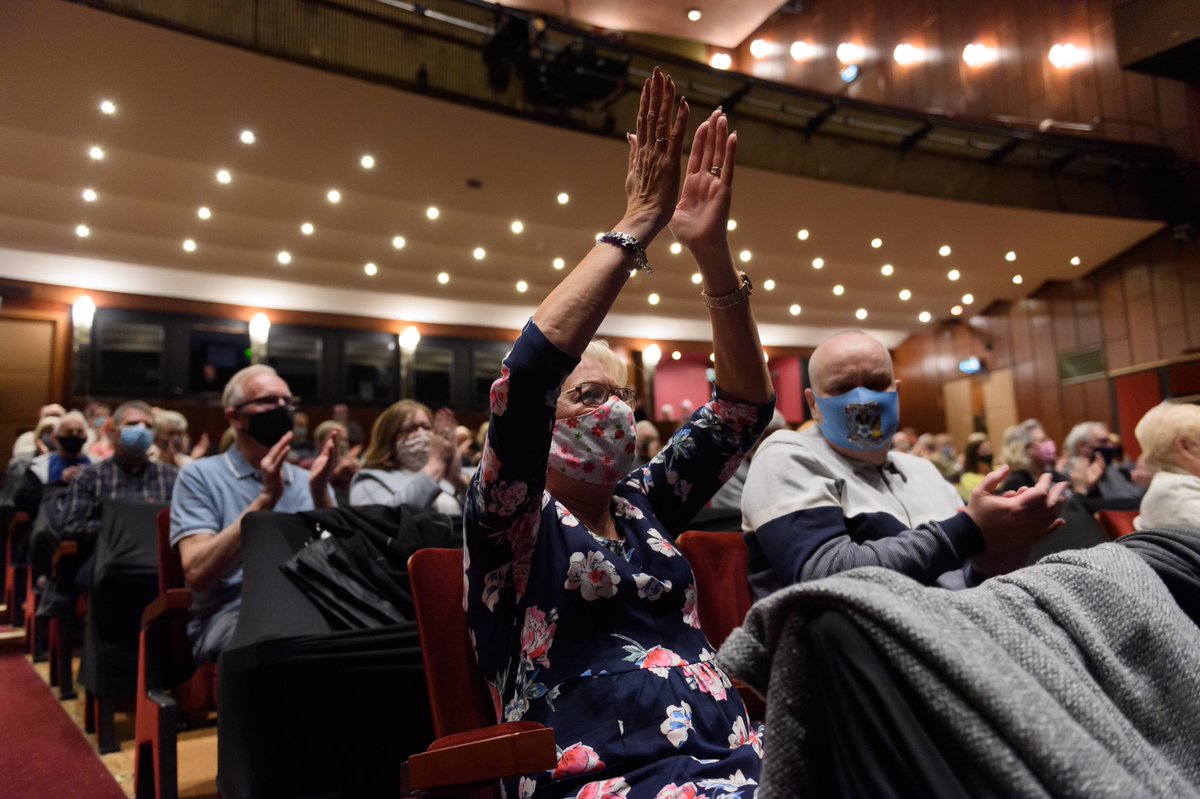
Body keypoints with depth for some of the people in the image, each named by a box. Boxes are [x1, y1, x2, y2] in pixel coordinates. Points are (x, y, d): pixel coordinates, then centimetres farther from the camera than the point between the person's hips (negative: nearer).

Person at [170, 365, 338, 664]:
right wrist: (265, 499, -16)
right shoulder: (200, 476, 4)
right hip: (228, 617, -3)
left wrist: (320, 495, -12)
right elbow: (197, 574, -11)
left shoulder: (308, 481, 15)